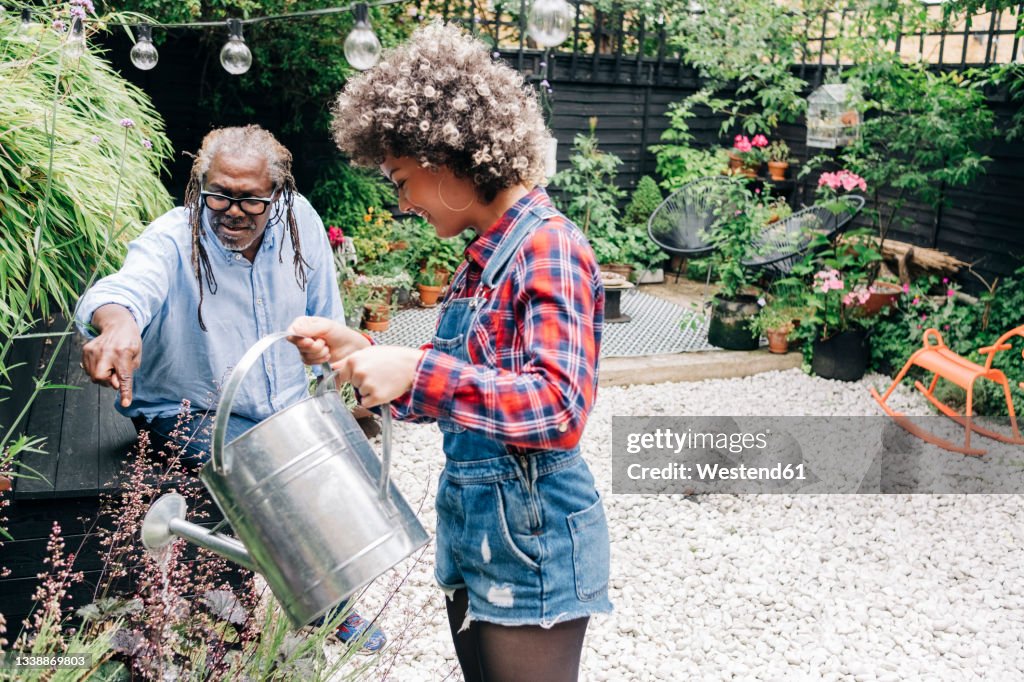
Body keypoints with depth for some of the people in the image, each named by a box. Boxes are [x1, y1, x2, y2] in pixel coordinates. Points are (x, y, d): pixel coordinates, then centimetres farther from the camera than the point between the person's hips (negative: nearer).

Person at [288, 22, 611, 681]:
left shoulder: (548, 246, -18)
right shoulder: (485, 255, 9)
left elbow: (560, 409, -27)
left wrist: (415, 372, -31)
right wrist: (363, 352, 2)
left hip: (531, 538, -8)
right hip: (475, 529, 9)